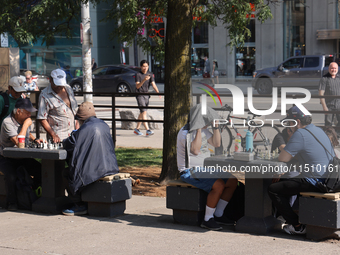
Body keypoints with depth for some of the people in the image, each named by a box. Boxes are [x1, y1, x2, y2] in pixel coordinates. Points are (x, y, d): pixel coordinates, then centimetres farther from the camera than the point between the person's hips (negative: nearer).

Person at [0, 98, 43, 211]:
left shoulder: (25, 121, 5)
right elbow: (18, 142, -31)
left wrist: (34, 139, 6)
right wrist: (25, 125, -24)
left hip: (22, 157, 7)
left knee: (40, 171, -14)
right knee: (11, 175, -34)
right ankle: (12, 203, -9)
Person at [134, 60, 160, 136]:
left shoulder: (150, 75, 6)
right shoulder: (138, 75, -8)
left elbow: (153, 84, -4)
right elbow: (137, 86, -17)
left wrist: (158, 92, -22)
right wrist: (144, 80, -33)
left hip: (146, 95, 6)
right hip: (140, 95, -6)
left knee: (142, 113, 13)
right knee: (144, 112, -15)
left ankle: (137, 129, 25)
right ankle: (147, 130, -22)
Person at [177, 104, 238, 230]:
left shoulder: (203, 130, 11)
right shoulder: (185, 133, -16)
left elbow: (216, 143, 12)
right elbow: (195, 150, -30)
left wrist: (216, 126, 2)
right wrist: (199, 130, -27)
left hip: (205, 169, 9)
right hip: (190, 171, -9)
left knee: (232, 181, -3)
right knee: (218, 185, -29)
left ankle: (218, 215, 4)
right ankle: (207, 220, -18)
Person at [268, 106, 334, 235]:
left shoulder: (300, 134, -16)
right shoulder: (319, 131, 13)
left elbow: (282, 159, -16)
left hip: (315, 182, -10)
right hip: (328, 179, 10)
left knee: (273, 189, -3)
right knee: (285, 182, 30)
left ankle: (297, 226, -1)